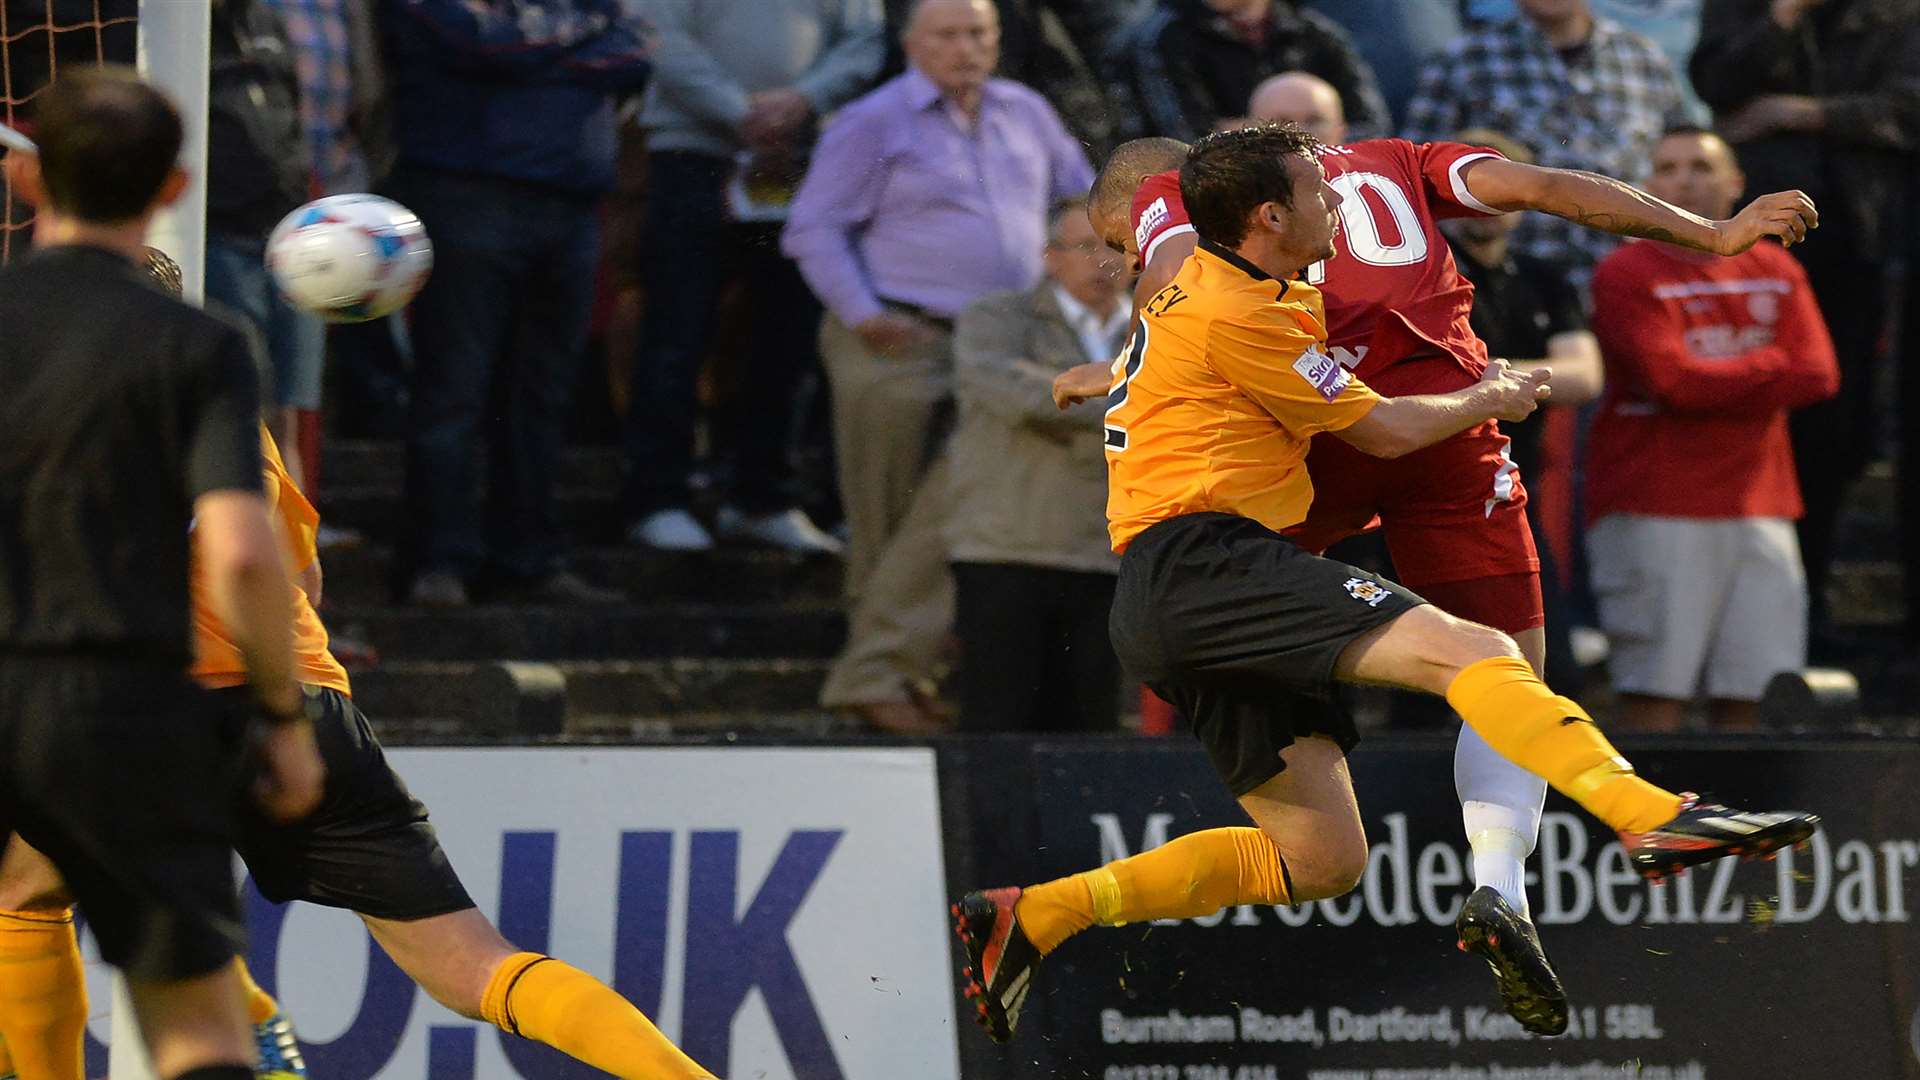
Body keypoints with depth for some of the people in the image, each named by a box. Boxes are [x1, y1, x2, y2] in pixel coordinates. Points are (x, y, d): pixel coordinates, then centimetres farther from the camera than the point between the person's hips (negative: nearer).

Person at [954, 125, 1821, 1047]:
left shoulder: (1209, 286, 23)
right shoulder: (1235, 315, -7)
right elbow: (1384, 431, 1)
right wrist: (1491, 401, 19)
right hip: (1202, 562, -10)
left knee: (1321, 858, 6)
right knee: (1469, 652, -25)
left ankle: (1036, 916, 6)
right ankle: (1656, 820, -47)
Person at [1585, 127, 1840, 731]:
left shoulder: (1776, 272, 15)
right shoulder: (1627, 275, -2)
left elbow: (1818, 378, 2)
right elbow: (1673, 380, -15)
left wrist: (1716, 383, -7)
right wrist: (1769, 367, -2)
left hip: (1758, 510, 5)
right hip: (1654, 512, -5)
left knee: (1751, 693, 1)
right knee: (1655, 693, -11)